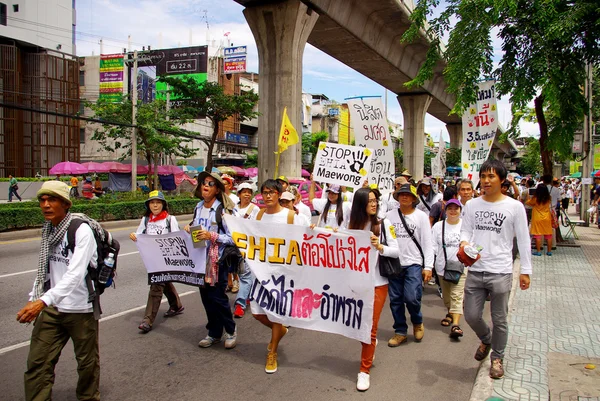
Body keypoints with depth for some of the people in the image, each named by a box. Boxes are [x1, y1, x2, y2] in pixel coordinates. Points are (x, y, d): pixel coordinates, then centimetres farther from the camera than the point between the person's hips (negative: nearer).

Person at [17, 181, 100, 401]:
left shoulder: (82, 230, -18)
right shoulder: (48, 230, 5)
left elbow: (75, 275, -26)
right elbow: (44, 269, 14)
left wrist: (43, 301, -33)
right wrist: (34, 299, 9)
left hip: (81, 308, -6)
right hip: (51, 308, 6)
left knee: (87, 361, 12)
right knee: (37, 363, 4)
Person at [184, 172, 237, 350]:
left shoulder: (223, 210, -13)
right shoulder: (198, 207, 8)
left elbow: (233, 237, -16)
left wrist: (212, 236, -25)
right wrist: (189, 228, 2)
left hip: (218, 259, -6)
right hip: (201, 258, 6)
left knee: (217, 296, -4)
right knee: (206, 296, 11)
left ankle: (231, 330, 19)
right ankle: (214, 333, 26)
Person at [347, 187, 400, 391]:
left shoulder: (384, 223, -4)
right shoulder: (352, 224, 4)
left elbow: (396, 251, -6)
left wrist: (380, 247, -23)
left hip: (378, 282, -3)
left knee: (370, 327, 1)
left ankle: (365, 371, 14)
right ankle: (370, 344, 47)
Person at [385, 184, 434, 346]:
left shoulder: (421, 216, 0)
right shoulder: (390, 215, 5)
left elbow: (427, 243, -1)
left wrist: (428, 267, -7)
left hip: (413, 264, -2)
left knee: (411, 297, -12)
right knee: (395, 299, 6)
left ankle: (417, 323, 18)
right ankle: (400, 332, 21)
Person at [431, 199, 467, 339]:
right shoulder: (438, 226, 3)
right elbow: (433, 245, 2)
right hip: (442, 265, 3)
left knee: (457, 295, -11)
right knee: (446, 294, 17)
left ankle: (455, 325, -16)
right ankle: (450, 313, 41)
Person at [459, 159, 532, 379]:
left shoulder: (515, 207, -4)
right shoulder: (472, 205, 5)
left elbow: (523, 241, 0)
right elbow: (465, 231, 9)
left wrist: (525, 271, -1)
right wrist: (464, 243, -15)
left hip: (500, 272, -3)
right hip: (475, 270, 3)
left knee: (499, 319, 8)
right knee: (471, 316, 8)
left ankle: (497, 358, 30)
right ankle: (486, 340, 40)